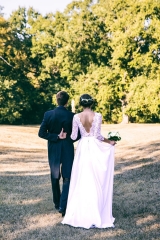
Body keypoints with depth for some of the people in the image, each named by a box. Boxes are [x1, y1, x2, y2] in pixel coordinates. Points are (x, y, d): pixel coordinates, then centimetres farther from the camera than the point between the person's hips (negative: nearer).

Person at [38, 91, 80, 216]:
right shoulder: (72, 116, -10)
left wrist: (56, 137, -9)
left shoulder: (48, 114, -7)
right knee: (67, 178, 2)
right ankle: (63, 206, -9)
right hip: (68, 150, -2)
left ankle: (57, 203, 29)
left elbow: (41, 133, -11)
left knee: (55, 177, 18)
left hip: (53, 150, 2)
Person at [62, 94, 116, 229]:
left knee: (81, 181, 8)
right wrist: (110, 142, 5)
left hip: (82, 148, 2)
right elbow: (97, 135, -10)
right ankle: (96, 214, 7)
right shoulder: (97, 116, -8)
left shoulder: (77, 117, -3)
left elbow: (74, 136, -1)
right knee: (96, 181, 4)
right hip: (95, 148, -2)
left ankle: (80, 213, 12)